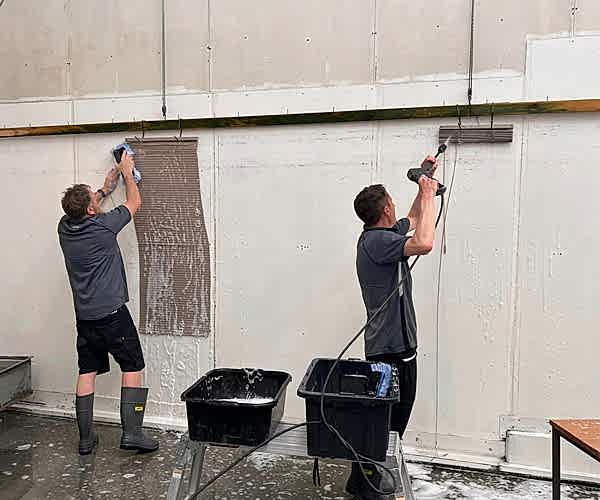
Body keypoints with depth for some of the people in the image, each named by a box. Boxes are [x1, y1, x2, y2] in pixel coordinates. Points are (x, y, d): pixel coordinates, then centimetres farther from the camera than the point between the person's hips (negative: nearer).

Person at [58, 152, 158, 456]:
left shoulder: (65, 226, 3)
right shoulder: (102, 225, -15)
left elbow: (95, 198, 22)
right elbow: (134, 203, 1)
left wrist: (113, 175, 29)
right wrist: (127, 172, 15)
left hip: (84, 316, 7)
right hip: (112, 313, -6)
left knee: (87, 372, 12)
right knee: (132, 367, 4)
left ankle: (85, 438, 20)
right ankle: (131, 433, 3)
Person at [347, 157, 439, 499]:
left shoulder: (384, 234, 12)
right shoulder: (376, 240, -19)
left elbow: (413, 218, 30)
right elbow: (424, 243, -33)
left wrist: (425, 183, 23)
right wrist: (429, 196, -19)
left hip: (399, 344, 10)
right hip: (390, 347, -10)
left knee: (397, 415, 20)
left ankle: (376, 473, 34)